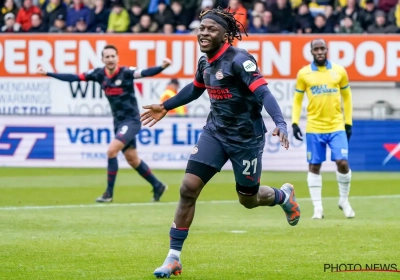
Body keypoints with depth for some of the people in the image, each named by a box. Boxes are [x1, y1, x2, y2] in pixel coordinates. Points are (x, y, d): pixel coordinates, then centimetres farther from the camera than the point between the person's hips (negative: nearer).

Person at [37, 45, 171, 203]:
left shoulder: (126, 72, -17)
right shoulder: (99, 74, -2)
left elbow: (145, 73, -32)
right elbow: (73, 77, 0)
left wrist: (162, 67, -51)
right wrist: (47, 74, -2)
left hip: (131, 120, -7)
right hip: (118, 121, 7)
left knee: (111, 150, -19)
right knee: (132, 159, 14)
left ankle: (109, 193, -9)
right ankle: (157, 186, 31)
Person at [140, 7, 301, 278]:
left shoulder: (239, 60, -19)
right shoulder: (205, 62, 4)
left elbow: (263, 92, -28)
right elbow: (195, 89, 25)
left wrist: (280, 123, -42)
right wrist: (165, 107, 32)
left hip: (246, 138, -6)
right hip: (215, 133, 6)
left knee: (248, 200, 9)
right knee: (189, 187, -8)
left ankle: (284, 196, 46)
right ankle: (173, 258, -3)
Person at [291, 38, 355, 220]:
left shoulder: (339, 71, 3)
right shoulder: (303, 74, 0)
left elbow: (346, 97, 12)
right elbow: (297, 99, 9)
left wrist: (348, 123, 10)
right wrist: (295, 122, -1)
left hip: (337, 126, 0)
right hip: (314, 128, 0)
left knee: (342, 162, -9)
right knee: (314, 166, 2)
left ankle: (344, 201, 12)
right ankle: (317, 207, 9)